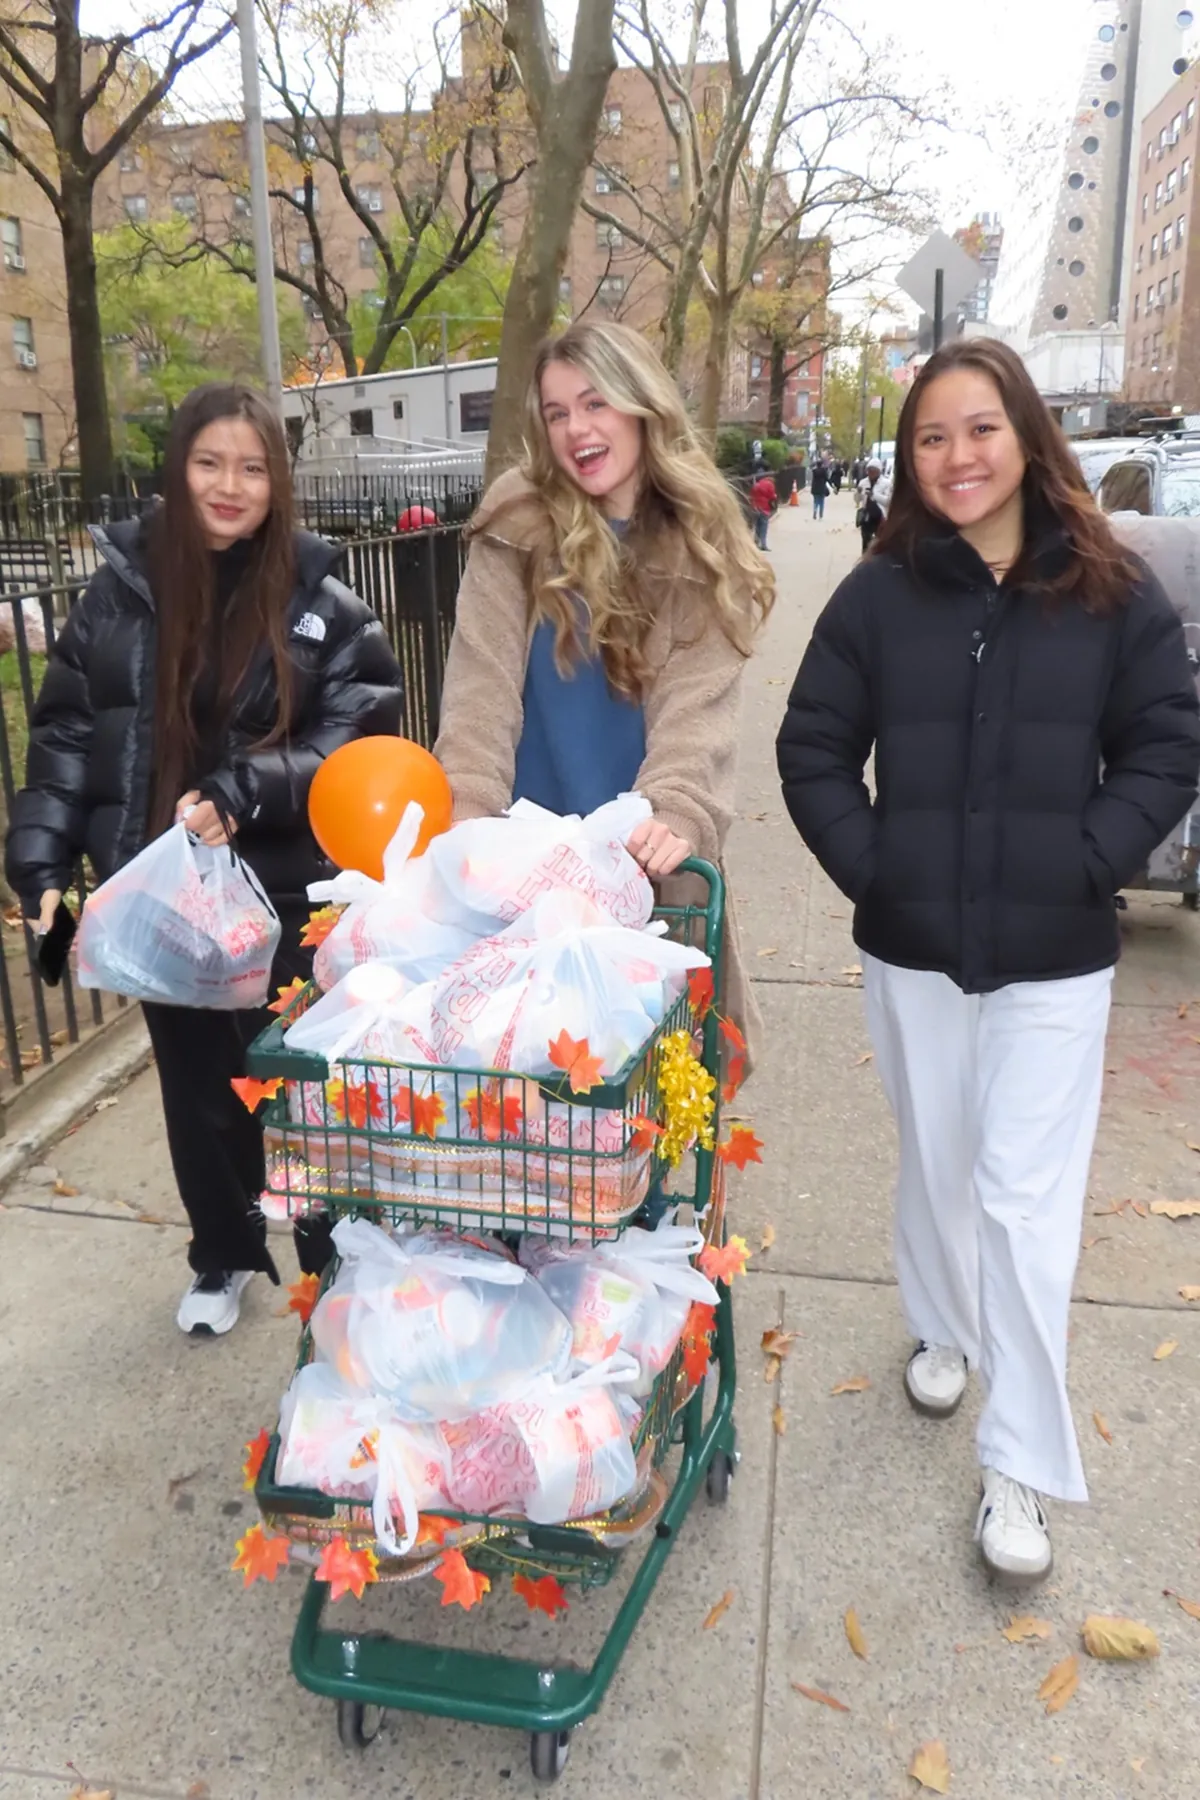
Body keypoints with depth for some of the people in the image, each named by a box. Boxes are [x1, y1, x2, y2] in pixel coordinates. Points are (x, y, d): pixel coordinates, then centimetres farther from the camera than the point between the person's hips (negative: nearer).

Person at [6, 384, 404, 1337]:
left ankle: (337, 1262, 33)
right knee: (198, 1085, 17)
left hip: (287, 893, -2)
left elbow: (357, 742, -10)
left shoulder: (321, 601, -6)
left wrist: (242, 795, -23)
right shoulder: (121, 590, 0)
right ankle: (222, 1258, 40)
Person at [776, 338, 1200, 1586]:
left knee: (1026, 1199, 0)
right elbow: (813, 750, 1)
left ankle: (1020, 1467, 15)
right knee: (935, 1166, 18)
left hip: (1054, 955, -1)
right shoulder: (878, 594, -4)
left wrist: (1089, 861, -11)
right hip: (913, 946, 2)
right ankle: (942, 1330, 46)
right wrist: (866, 865, -9)